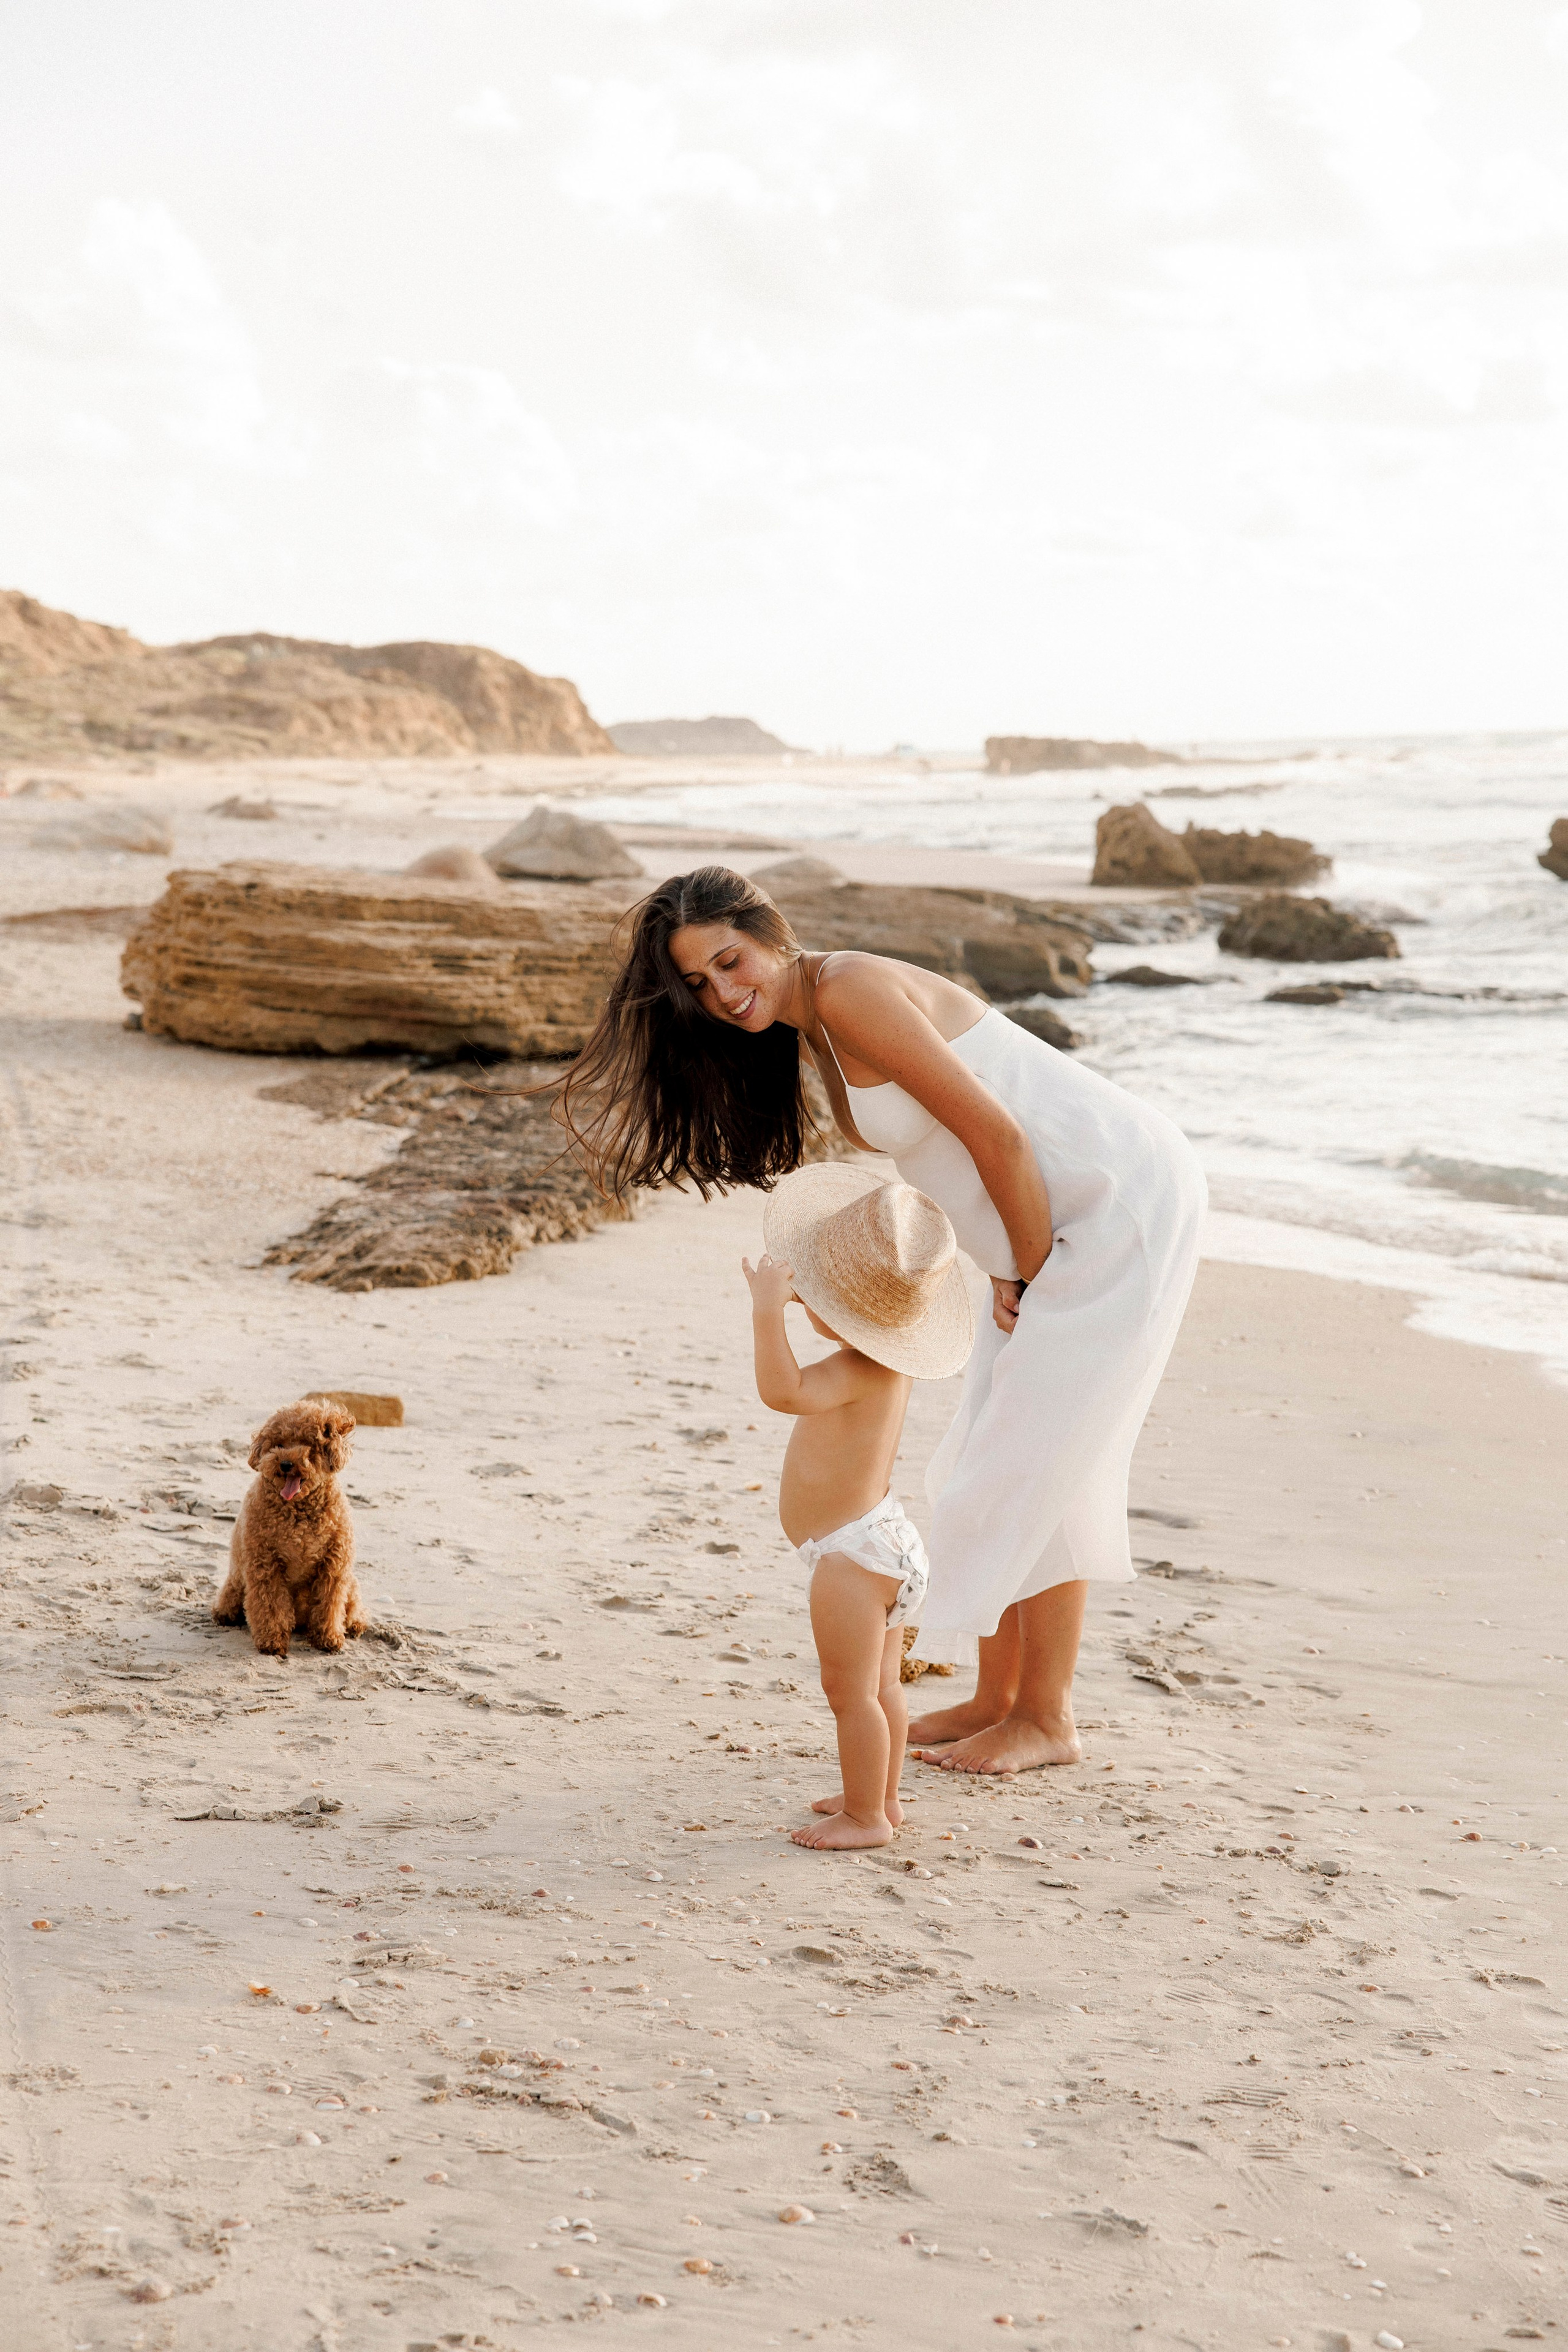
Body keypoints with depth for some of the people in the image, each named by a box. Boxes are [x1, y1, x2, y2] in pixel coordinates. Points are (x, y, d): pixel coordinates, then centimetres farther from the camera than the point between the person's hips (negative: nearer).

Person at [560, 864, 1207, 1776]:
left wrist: (1032, 1277, -11)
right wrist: (1010, 1275, 2)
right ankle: (998, 1698, 24)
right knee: (993, 1464, 13)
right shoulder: (812, 1033, 9)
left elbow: (997, 1134, -22)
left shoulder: (848, 992, -20)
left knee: (1037, 1466, -5)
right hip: (1064, 1222, 10)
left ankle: (1049, 1720, 7)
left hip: (1127, 1200, -10)